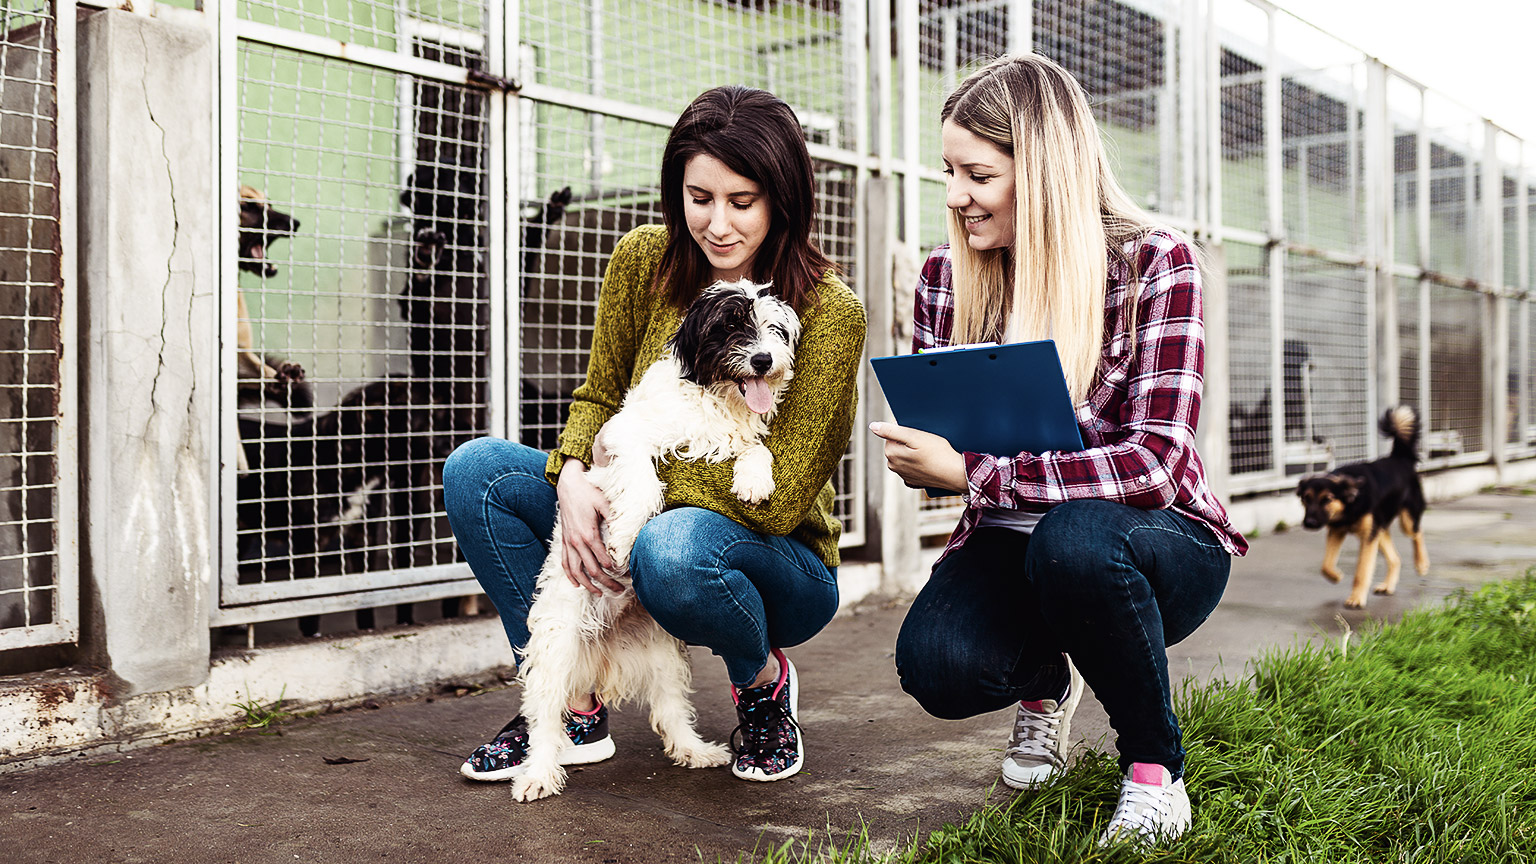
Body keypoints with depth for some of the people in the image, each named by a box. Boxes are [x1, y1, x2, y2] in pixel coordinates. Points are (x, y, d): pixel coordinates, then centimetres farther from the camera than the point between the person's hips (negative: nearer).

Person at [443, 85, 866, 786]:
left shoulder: (830, 312, -19)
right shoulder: (644, 260, -6)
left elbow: (778, 499, -22)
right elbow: (600, 395, 4)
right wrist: (573, 478, -18)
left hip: (781, 563, -5)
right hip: (640, 522, 5)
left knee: (674, 548, -40)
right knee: (475, 470, -11)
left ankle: (763, 682, -4)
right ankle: (574, 709, -4)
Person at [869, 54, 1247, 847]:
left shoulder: (1153, 263, -15)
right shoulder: (946, 277, -2)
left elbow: (1153, 465, -25)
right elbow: (940, 452, 6)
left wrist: (970, 472, -30)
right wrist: (918, 456, -19)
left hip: (1161, 545, -3)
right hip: (1012, 543, 3)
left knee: (1073, 539, -38)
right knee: (934, 662, -28)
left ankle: (1154, 763, -8)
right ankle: (1046, 680, 12)